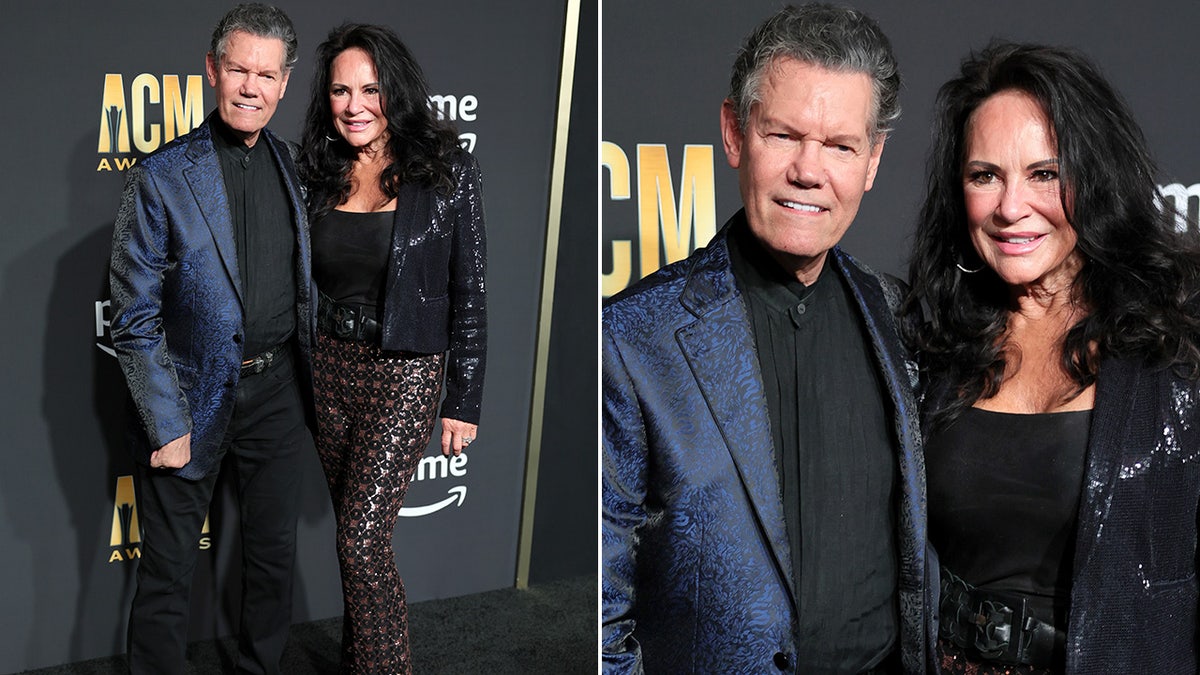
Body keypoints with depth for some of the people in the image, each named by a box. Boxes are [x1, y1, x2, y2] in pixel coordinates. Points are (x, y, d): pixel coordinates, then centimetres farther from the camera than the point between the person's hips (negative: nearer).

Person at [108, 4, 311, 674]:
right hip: (194, 396, -5)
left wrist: (309, 384, 9)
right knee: (169, 570, 7)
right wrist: (167, 426, -14)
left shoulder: (293, 165, 3)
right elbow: (135, 317, -12)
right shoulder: (161, 177, -12)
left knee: (275, 555, 17)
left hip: (277, 392, 5)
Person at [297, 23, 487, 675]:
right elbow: (309, 284, 14)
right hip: (331, 368, 5)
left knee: (362, 539, -10)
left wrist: (464, 400, -7)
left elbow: (469, 294, -6)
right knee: (356, 532, 13)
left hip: (407, 374, -5)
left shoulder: (444, 168, -8)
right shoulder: (322, 175, 5)